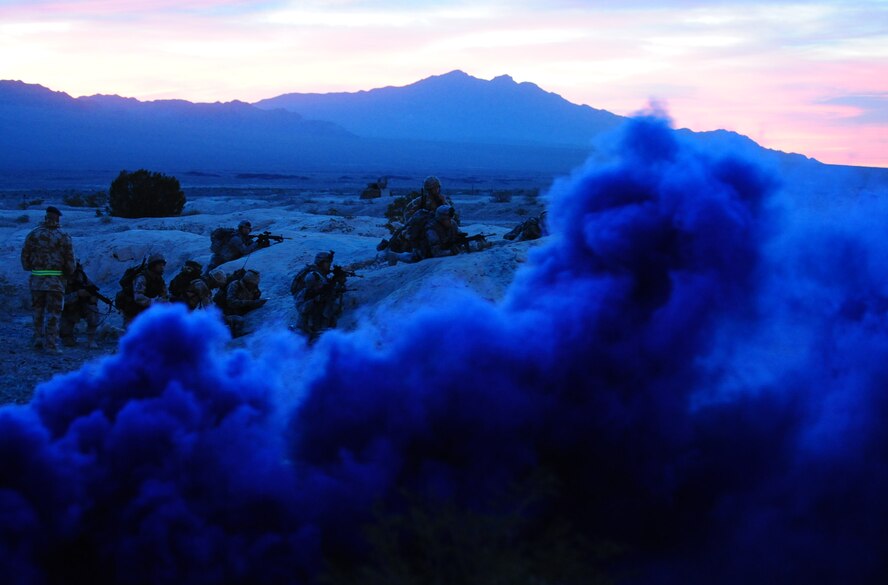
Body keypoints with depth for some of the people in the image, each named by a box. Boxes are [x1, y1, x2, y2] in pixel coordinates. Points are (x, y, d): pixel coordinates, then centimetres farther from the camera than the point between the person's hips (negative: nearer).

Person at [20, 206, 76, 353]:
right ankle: (51, 344, 0)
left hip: (36, 280, 3)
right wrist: (68, 274, 14)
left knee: (38, 311, 18)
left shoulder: (33, 235, 2)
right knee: (53, 313, 2)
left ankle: (38, 339, 23)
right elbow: (70, 261, -5)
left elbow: (24, 257, 6)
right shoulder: (64, 237, -6)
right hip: (56, 280, -3)